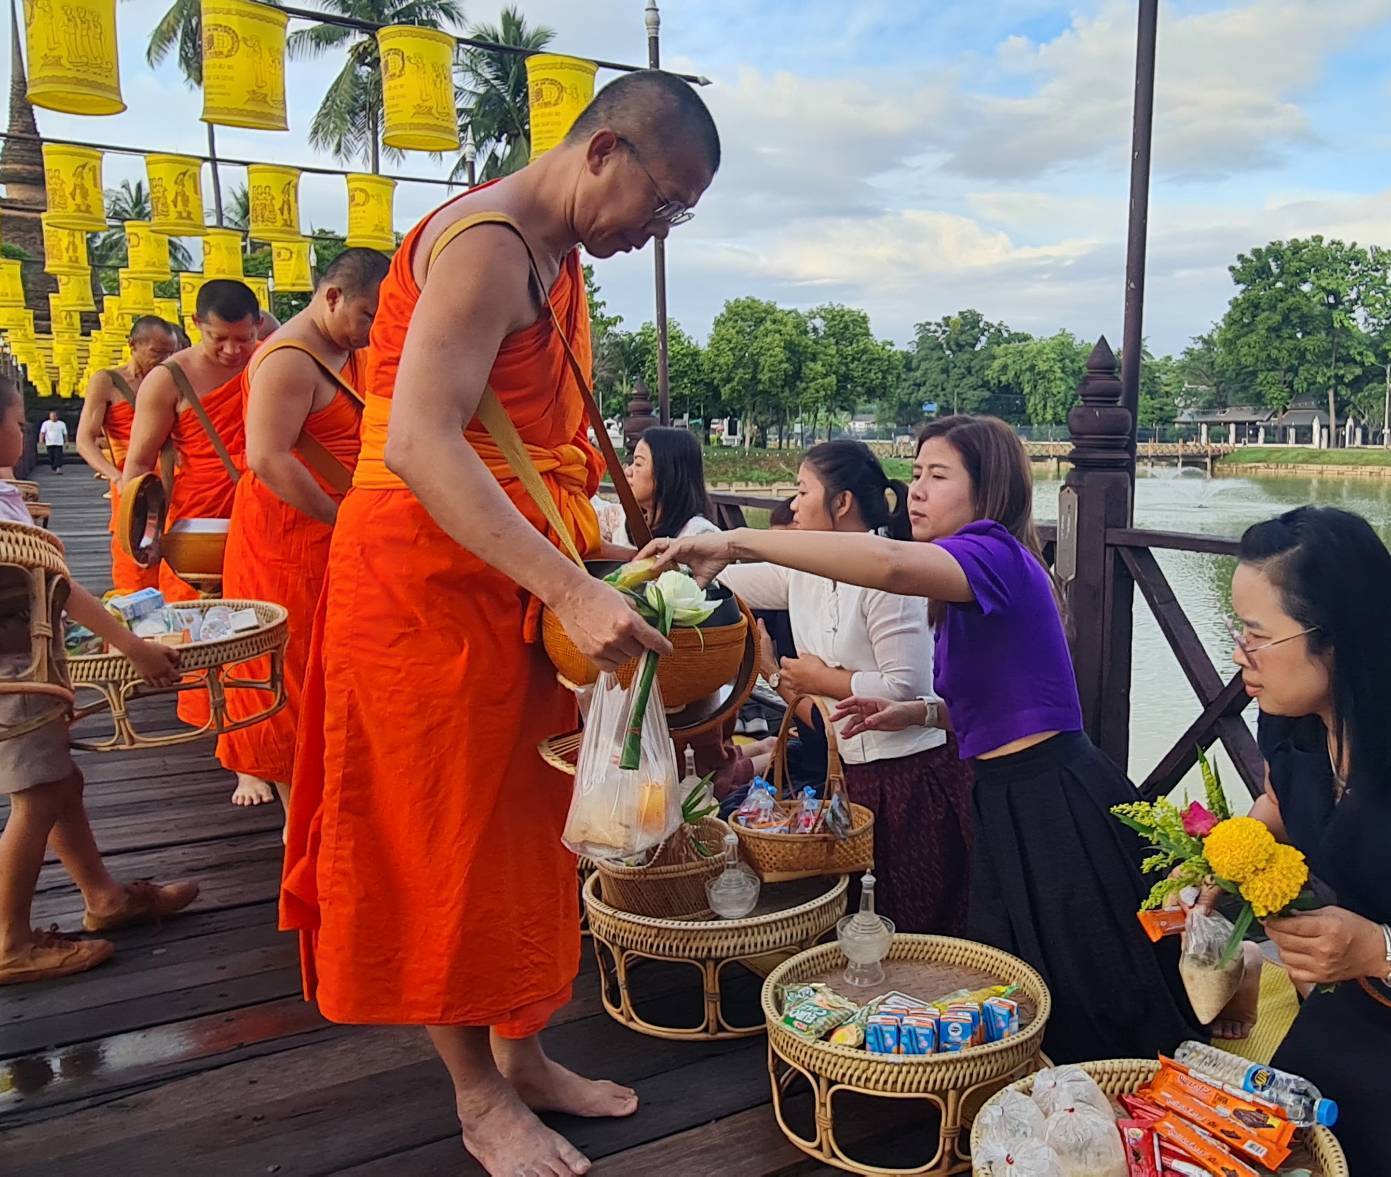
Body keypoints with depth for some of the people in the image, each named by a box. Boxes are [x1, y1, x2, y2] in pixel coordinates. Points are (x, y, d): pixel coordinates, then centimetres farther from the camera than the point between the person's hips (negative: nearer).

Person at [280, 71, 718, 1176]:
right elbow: (420, 446, -28)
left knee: (522, 824, 14)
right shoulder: (486, 243, -16)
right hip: (426, 578, -9)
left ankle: (521, 1056, 30)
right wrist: (573, 592, -33)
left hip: (511, 582, 10)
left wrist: (594, 570, 9)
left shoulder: (557, 260, 16)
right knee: (446, 837, 3)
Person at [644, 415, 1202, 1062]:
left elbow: (889, 561, -40)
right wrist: (914, 712, 7)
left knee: (1097, 1017, 7)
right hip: (1008, 807, 10)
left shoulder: (996, 554, -18)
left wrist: (738, 541, -38)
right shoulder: (965, 588, 12)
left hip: (1058, 808, -10)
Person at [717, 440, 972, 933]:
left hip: (912, 773, -7)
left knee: (916, 931, 4)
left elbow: (908, 688, -23)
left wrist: (822, 680, -12)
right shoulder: (803, 572, 6)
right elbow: (717, 579, 14)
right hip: (854, 770, 8)